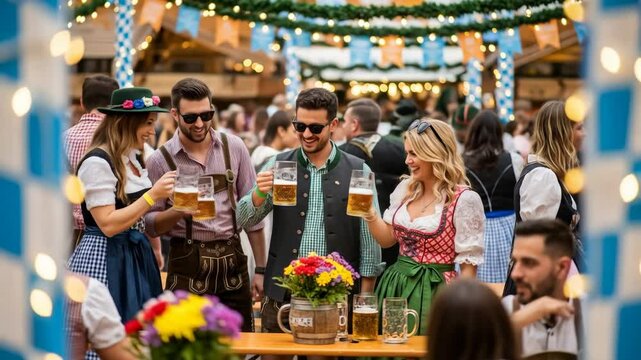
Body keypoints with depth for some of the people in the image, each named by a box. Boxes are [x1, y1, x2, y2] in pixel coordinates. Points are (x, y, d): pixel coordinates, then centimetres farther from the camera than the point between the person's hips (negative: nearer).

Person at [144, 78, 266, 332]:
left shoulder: (233, 147, 4)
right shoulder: (160, 160, -2)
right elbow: (151, 225, 2)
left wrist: (261, 269, 5)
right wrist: (179, 210, -19)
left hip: (233, 259, 2)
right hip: (187, 264, -2)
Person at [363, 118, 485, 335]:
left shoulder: (464, 200, -11)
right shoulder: (405, 189, 8)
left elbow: (468, 265, -9)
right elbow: (387, 239, 16)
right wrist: (369, 212, 0)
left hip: (433, 292, -6)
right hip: (395, 285, 6)